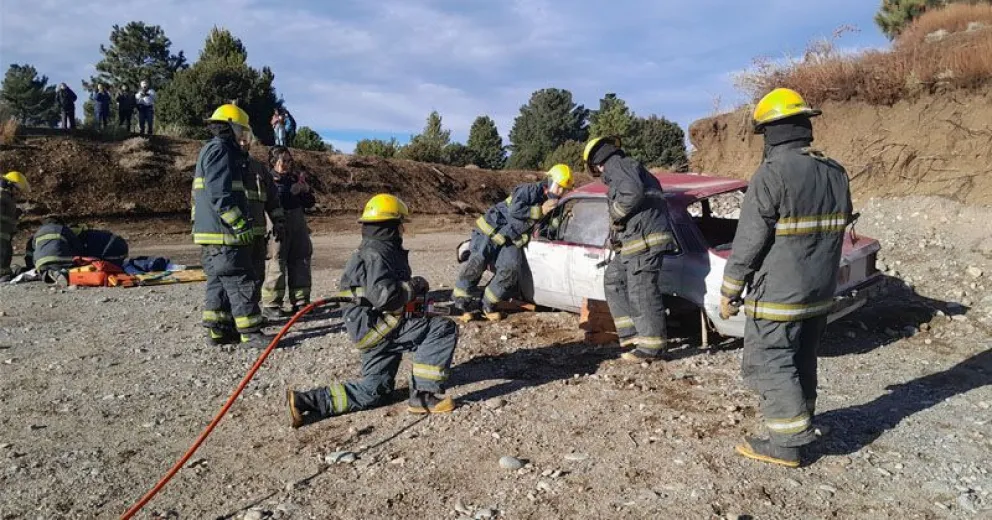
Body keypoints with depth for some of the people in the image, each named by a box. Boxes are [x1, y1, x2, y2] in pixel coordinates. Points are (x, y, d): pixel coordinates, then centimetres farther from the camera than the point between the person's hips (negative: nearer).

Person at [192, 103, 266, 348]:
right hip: (223, 231, -11)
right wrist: (241, 225, -21)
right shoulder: (220, 150, -11)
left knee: (219, 281, 13)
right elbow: (220, 195, -22)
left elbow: (199, 194, 25)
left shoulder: (208, 151, 22)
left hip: (208, 231, 11)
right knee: (240, 281, -8)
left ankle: (217, 331, 18)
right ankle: (250, 333, -5)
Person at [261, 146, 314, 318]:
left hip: (298, 228, 7)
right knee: (276, 265, -8)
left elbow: (309, 203, 16)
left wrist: (306, 191, -3)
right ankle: (270, 305, -1)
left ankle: (300, 302, 19)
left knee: (301, 263, 9)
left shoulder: (294, 178, 16)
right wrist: (292, 192, -18)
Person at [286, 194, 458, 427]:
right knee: (444, 329, -17)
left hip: (375, 329, 11)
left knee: (372, 391, 17)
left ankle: (304, 401, 15)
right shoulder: (377, 253, -15)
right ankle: (425, 396, -14)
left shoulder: (376, 249, 18)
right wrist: (415, 286, -13)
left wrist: (412, 289, 10)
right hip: (376, 327, -11)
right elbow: (385, 295, -28)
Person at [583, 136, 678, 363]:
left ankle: (652, 347, 1)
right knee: (613, 280, 18)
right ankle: (632, 333, 19)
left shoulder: (617, 165, -7)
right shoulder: (632, 169, 25)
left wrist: (616, 214, -10)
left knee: (642, 293, -6)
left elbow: (633, 192, -26)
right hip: (633, 243, 11)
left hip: (644, 241, -11)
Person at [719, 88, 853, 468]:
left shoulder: (772, 173, -18)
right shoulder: (835, 173, 7)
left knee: (768, 364, 1)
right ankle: (801, 421, 35)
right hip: (821, 293, 8)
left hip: (778, 294, -8)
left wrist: (729, 292, -10)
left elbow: (749, 241, -18)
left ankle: (787, 444, 4)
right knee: (802, 360, 21)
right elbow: (837, 233, 15)